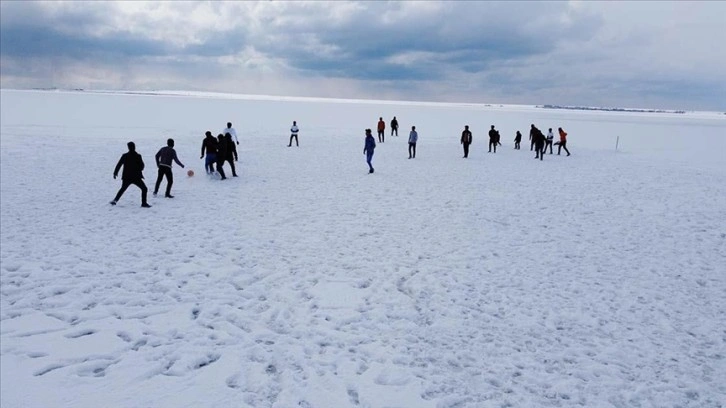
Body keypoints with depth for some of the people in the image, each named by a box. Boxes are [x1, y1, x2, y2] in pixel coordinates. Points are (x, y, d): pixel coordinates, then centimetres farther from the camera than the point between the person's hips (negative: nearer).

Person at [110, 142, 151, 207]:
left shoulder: (124, 156, 0)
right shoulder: (138, 156, -9)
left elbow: (118, 165, 4)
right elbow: (142, 166, -3)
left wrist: (115, 173, 15)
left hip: (126, 177, 4)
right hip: (136, 177, -4)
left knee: (122, 189, 25)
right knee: (144, 189, 5)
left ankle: (115, 200, 23)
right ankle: (144, 203, -5)